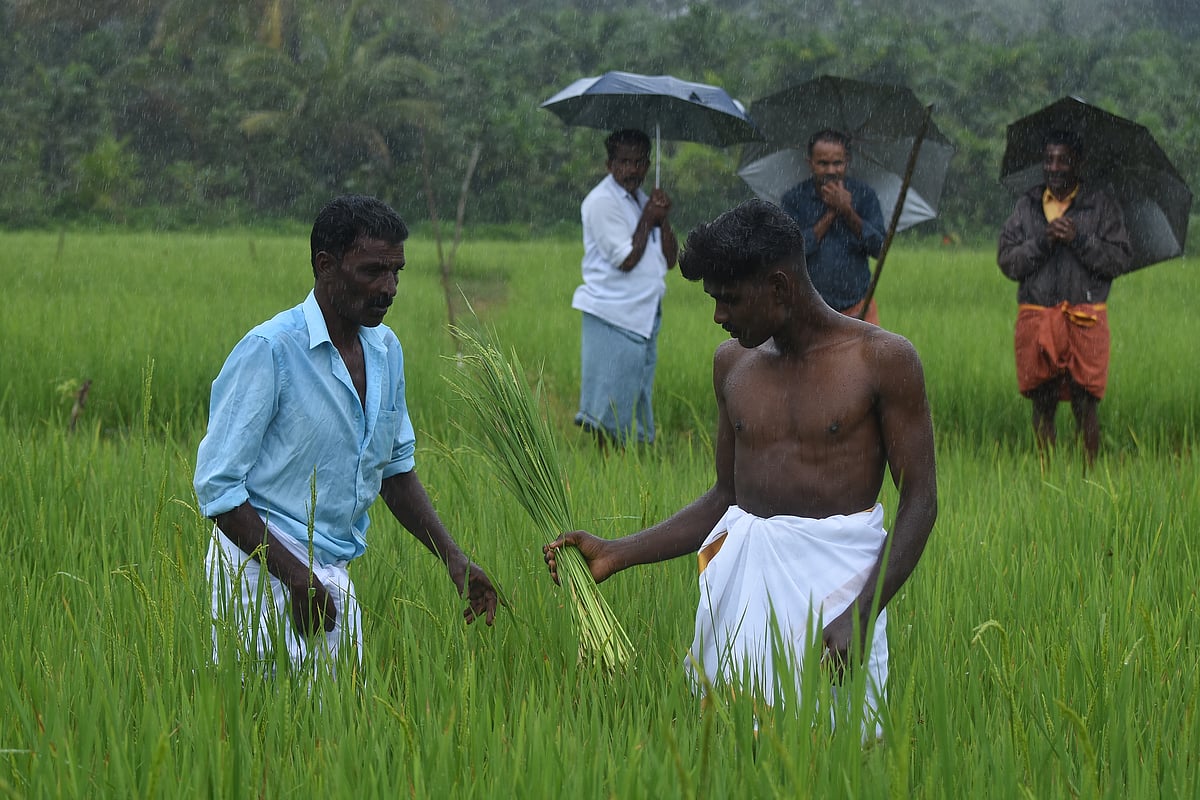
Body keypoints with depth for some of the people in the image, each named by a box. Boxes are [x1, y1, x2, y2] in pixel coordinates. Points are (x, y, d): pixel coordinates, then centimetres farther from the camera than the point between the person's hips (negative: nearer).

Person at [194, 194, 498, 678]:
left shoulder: (386, 349, 9)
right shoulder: (269, 349, -15)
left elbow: (396, 468, 20)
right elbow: (217, 487, -15)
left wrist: (453, 559, 9)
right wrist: (293, 574, -22)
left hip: (335, 578, 7)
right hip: (262, 575, -7)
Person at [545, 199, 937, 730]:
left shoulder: (882, 359, -5)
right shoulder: (733, 363, 11)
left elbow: (919, 501, -6)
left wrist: (860, 616, -17)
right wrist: (617, 554, 9)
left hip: (834, 575, -5)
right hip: (740, 577, 5)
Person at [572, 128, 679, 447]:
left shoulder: (644, 201, 15)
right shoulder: (602, 201, -9)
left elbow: (670, 260, 10)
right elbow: (626, 259, -16)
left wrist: (663, 220, -4)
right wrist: (647, 220, -6)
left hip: (646, 316, 8)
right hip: (613, 316, -8)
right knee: (608, 409, -8)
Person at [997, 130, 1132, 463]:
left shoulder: (1101, 205, 4)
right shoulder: (1026, 205, 11)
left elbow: (1120, 260, -3)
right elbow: (1007, 263, 4)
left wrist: (1079, 240, -14)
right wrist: (1041, 242, -11)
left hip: (1085, 319, -2)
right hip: (1036, 318, 2)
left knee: (1085, 405, -5)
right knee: (1042, 404, 5)